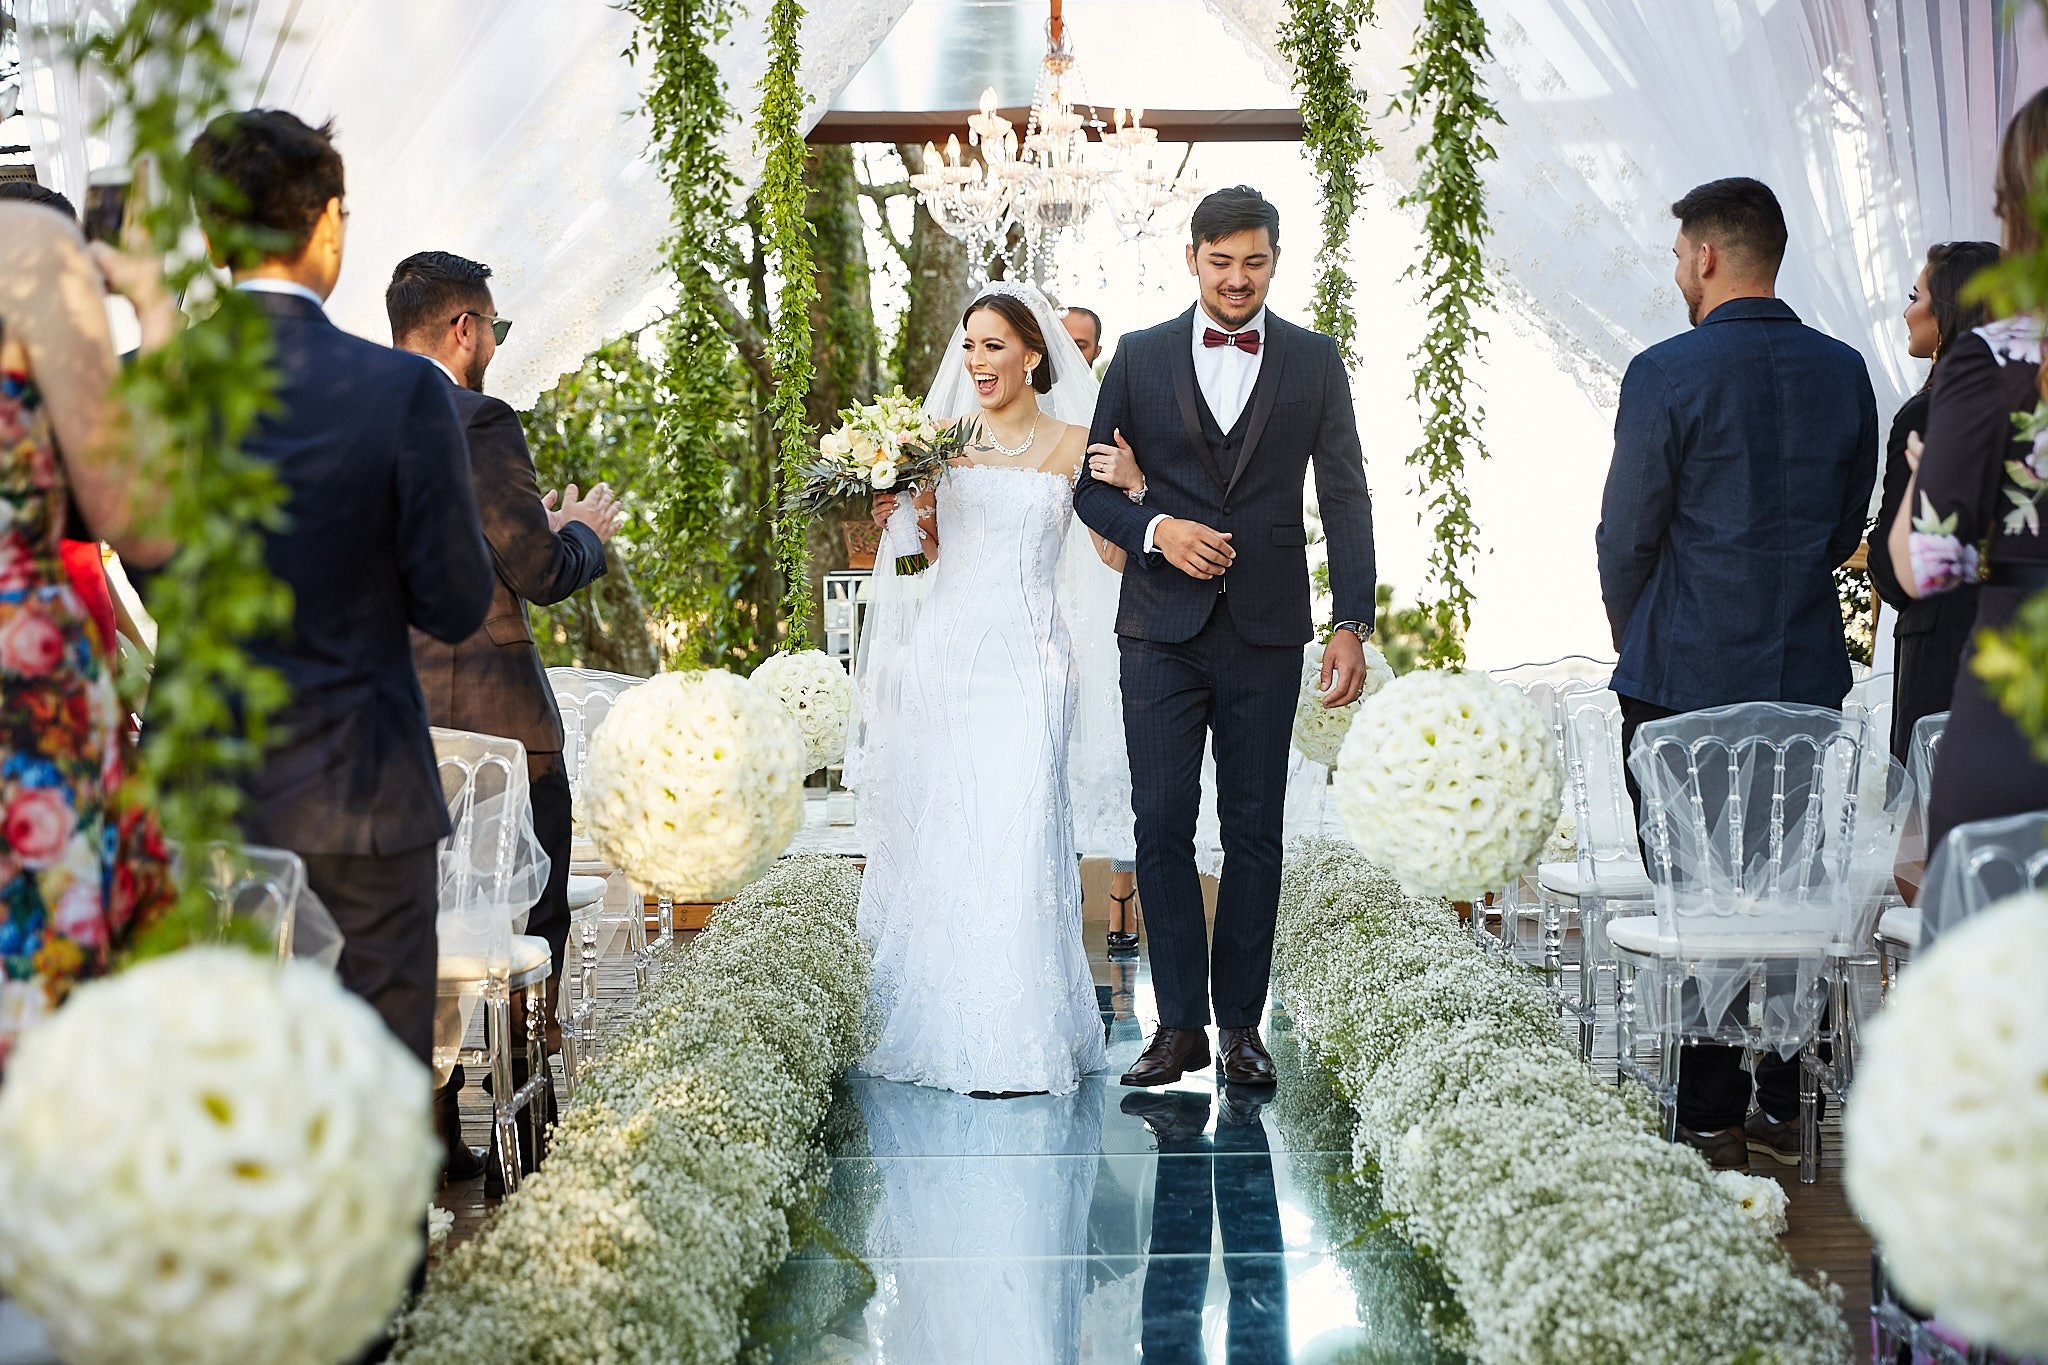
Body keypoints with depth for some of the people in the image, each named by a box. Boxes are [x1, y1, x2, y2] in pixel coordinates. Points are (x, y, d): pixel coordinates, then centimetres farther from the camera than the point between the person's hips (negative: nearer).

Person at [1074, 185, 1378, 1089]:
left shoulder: (1314, 362, 6)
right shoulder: (1140, 358, 6)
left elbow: (1345, 499, 4)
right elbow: (1093, 483, 8)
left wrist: (1352, 624, -4)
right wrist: (1155, 530, -13)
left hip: (1266, 634, 0)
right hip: (1162, 631, 0)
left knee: (1255, 831, 4)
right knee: (1162, 825, -2)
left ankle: (1241, 1023, 13)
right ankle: (1180, 1025, 5)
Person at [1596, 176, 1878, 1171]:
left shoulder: (1666, 374, -12)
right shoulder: (1843, 373, 4)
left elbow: (1627, 534, -7)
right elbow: (1847, 528, 11)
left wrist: (1636, 635, 11)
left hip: (1682, 676, -5)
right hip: (1806, 673, 5)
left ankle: (1709, 1123, 5)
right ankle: (1787, 1109, 17)